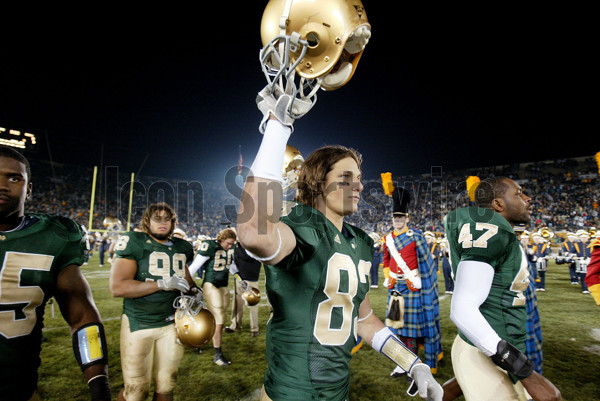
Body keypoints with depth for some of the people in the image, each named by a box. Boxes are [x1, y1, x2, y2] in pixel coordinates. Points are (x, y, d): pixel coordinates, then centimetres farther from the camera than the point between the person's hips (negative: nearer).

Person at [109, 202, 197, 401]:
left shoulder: (181, 247, 6)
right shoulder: (134, 242, -11)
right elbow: (117, 287, -20)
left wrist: (195, 290, 2)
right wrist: (162, 283, -24)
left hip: (171, 323, 5)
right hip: (138, 323, -4)